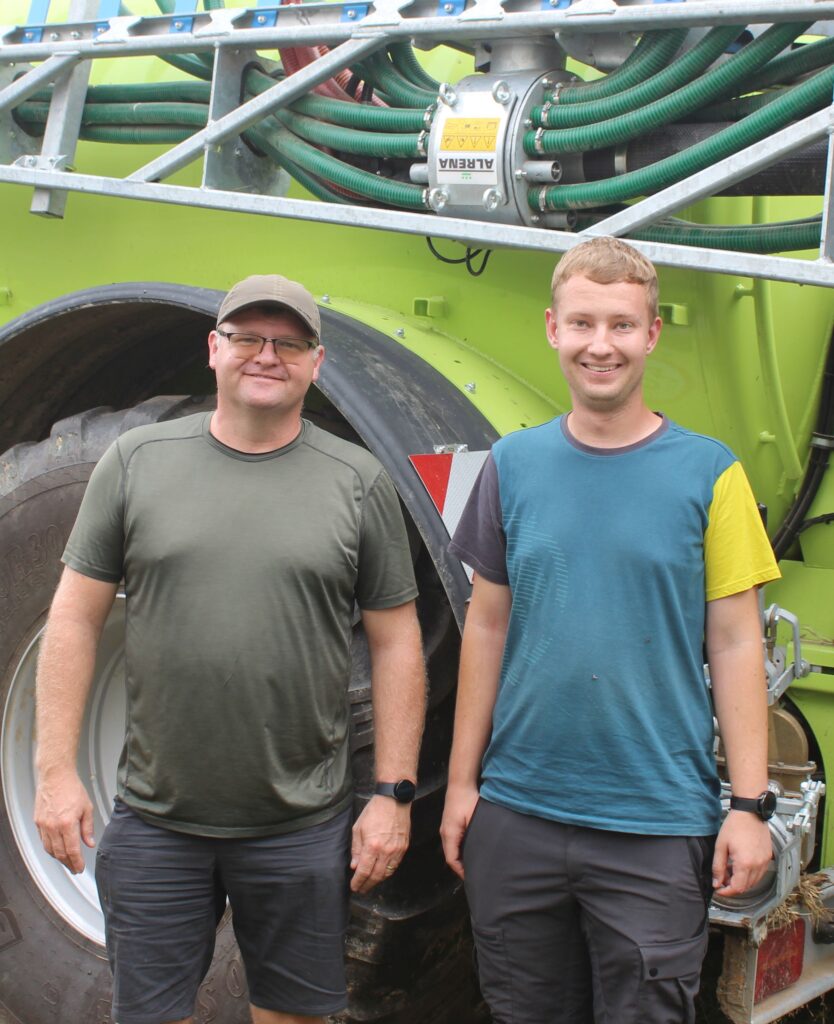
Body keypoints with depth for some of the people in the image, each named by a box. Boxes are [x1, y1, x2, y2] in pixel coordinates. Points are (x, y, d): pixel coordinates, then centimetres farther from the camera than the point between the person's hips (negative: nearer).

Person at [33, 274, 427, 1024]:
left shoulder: (358, 481, -1)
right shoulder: (137, 461, 1)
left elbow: (396, 643, 1)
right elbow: (76, 619, 2)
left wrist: (393, 793, -4)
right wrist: (57, 772, -4)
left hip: (303, 829, 0)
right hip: (155, 822, 1)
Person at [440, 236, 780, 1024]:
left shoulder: (707, 472, -4)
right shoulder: (513, 464, 3)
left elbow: (735, 645, -3)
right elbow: (487, 627, 7)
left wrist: (749, 804, -8)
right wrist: (461, 780, 5)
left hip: (658, 826, -2)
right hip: (516, 816, 3)